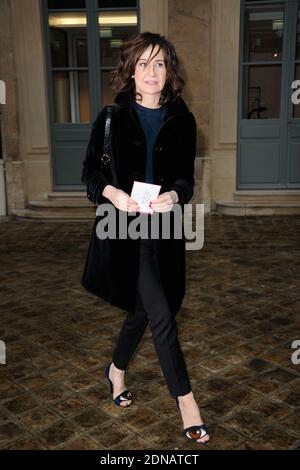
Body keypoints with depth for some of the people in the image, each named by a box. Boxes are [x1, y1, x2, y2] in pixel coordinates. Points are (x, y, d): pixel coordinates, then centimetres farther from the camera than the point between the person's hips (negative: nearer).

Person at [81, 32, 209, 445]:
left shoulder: (182, 120, 3)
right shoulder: (112, 116, -2)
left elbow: (186, 178, 4)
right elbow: (90, 170, 1)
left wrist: (175, 195, -18)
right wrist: (111, 192, -18)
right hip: (125, 226, -3)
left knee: (143, 309, 15)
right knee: (161, 314, -8)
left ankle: (117, 369, 42)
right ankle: (186, 400, 5)